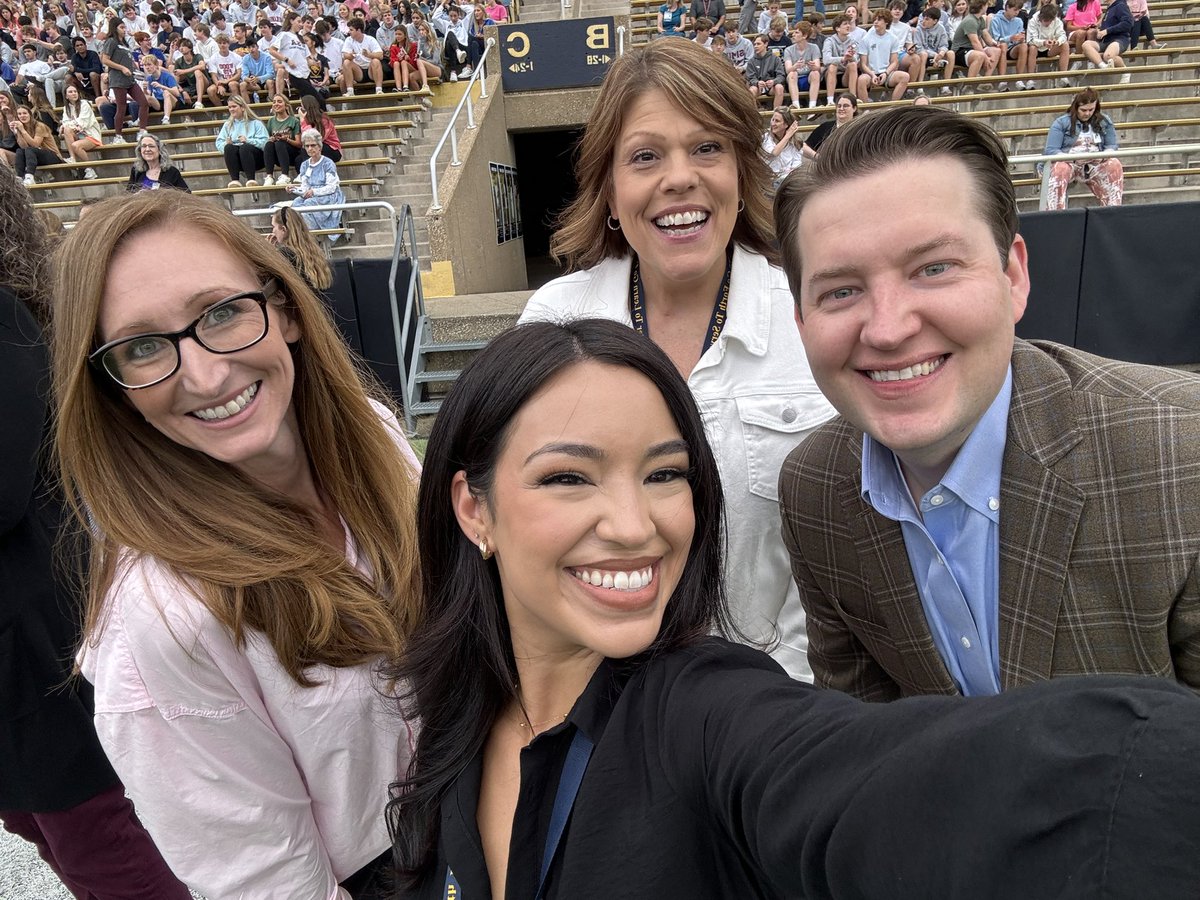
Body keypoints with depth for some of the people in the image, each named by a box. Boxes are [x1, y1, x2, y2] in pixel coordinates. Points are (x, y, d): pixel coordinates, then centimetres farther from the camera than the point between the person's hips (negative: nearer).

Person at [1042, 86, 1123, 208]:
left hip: (1095, 165, 3)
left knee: (1114, 165, -27)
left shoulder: (1104, 121, 14)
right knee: (1059, 169, -38)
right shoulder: (1061, 123, 2)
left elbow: (1112, 146, 14)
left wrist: (1103, 155, -12)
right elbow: (1050, 150, -6)